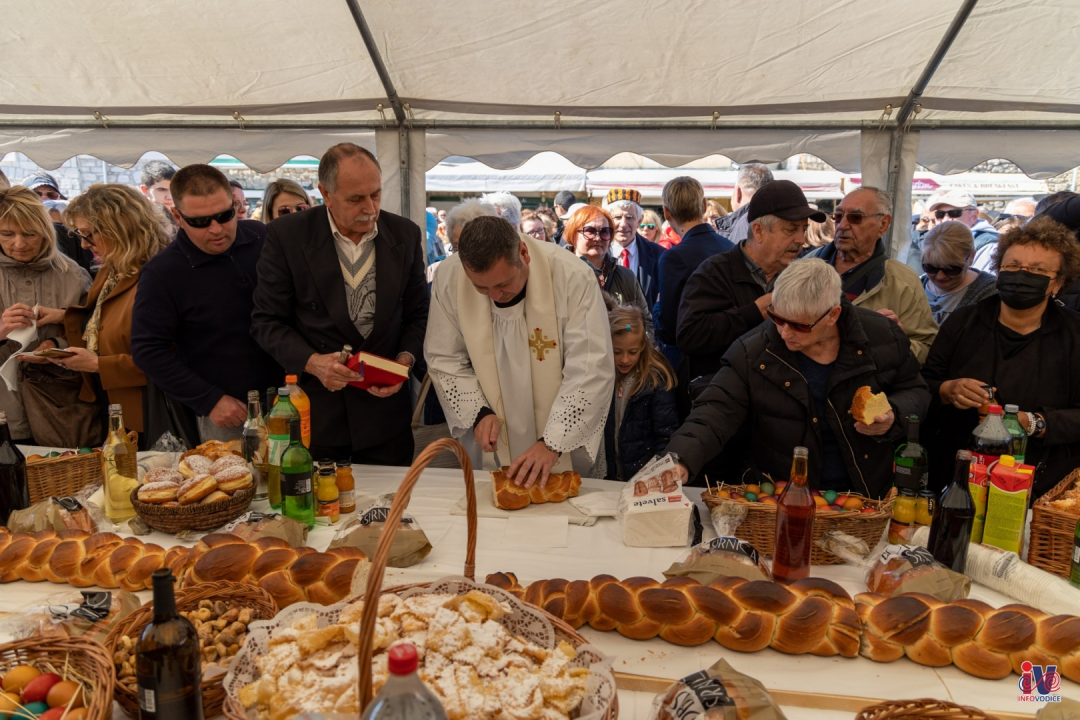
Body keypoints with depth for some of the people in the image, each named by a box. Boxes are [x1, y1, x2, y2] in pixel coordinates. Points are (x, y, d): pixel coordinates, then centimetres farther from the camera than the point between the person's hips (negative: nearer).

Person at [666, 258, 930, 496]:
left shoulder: (883, 337, -7)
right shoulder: (752, 352, -12)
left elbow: (915, 391, 8)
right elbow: (717, 412, -15)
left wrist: (894, 417, -15)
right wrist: (680, 460, -32)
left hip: (869, 496, 5)